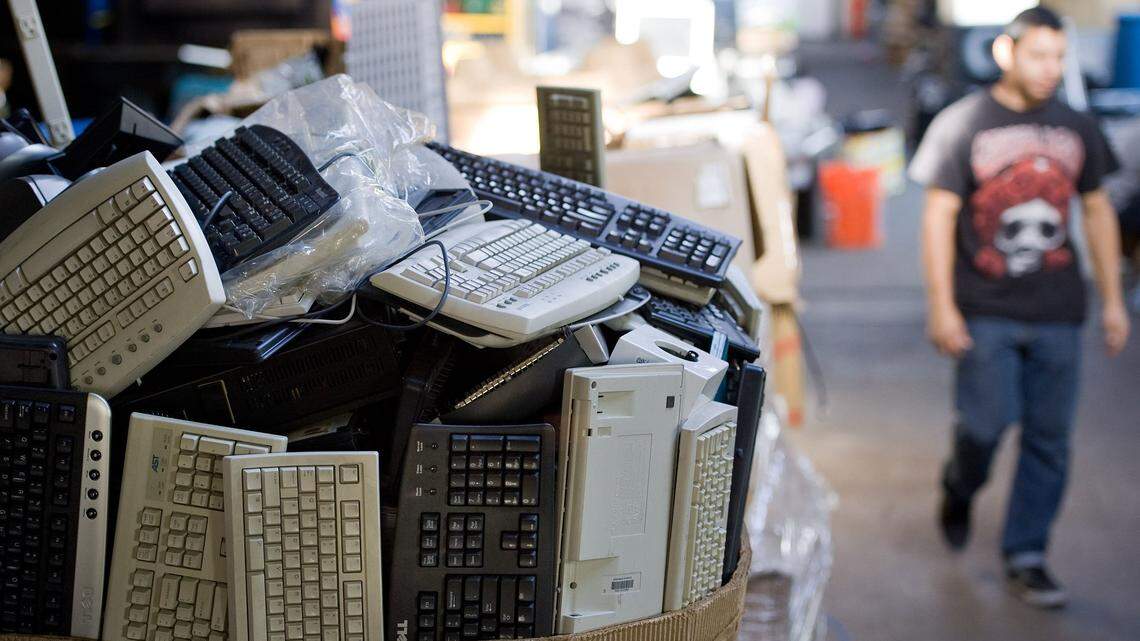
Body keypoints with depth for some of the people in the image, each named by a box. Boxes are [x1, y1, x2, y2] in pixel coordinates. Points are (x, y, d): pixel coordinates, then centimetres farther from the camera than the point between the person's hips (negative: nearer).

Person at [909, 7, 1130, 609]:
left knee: (1049, 437, 4)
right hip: (985, 310, -3)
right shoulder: (962, 124, -2)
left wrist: (1112, 299, 13)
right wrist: (941, 306, -10)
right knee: (986, 423, -8)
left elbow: (1097, 211, 16)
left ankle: (1025, 557, 16)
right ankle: (959, 490, 27)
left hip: (1056, 312, 4)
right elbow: (939, 215, -4)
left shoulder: (1075, 129, 9)